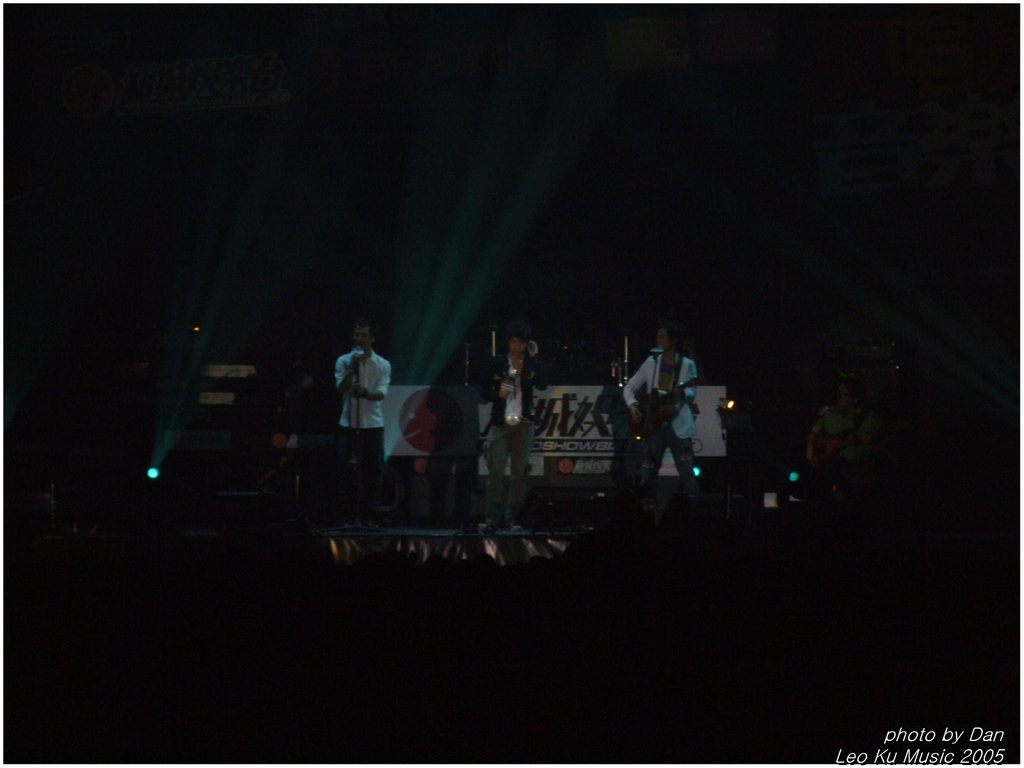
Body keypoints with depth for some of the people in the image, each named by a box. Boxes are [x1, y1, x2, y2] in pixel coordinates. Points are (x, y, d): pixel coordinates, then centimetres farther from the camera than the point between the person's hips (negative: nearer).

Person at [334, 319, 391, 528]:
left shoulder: (383, 365, 5)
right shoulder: (344, 361, 5)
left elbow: (381, 393, -8)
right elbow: (341, 388, -6)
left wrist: (366, 392, -28)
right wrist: (352, 368, -17)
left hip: (372, 424, 0)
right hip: (348, 423, 0)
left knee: (372, 471, 0)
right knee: (346, 471, -2)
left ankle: (368, 517, 8)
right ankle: (350, 516, 6)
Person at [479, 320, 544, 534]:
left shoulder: (531, 364, 6)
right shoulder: (497, 363, 5)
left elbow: (542, 384, -11)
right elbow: (484, 390, 8)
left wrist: (533, 358, -11)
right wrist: (498, 394, -12)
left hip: (523, 423, 1)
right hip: (501, 423, -1)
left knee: (519, 472, 0)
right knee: (496, 471, -9)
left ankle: (512, 518, 8)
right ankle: (491, 518, -8)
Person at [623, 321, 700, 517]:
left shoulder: (687, 365, 2)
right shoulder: (652, 362, 8)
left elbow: (691, 394, -3)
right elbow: (629, 388, 12)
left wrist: (681, 393, -26)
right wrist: (632, 406, -6)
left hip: (678, 425, -3)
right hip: (653, 423, 3)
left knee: (687, 470, -6)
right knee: (647, 470, 1)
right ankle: (648, 507, 9)